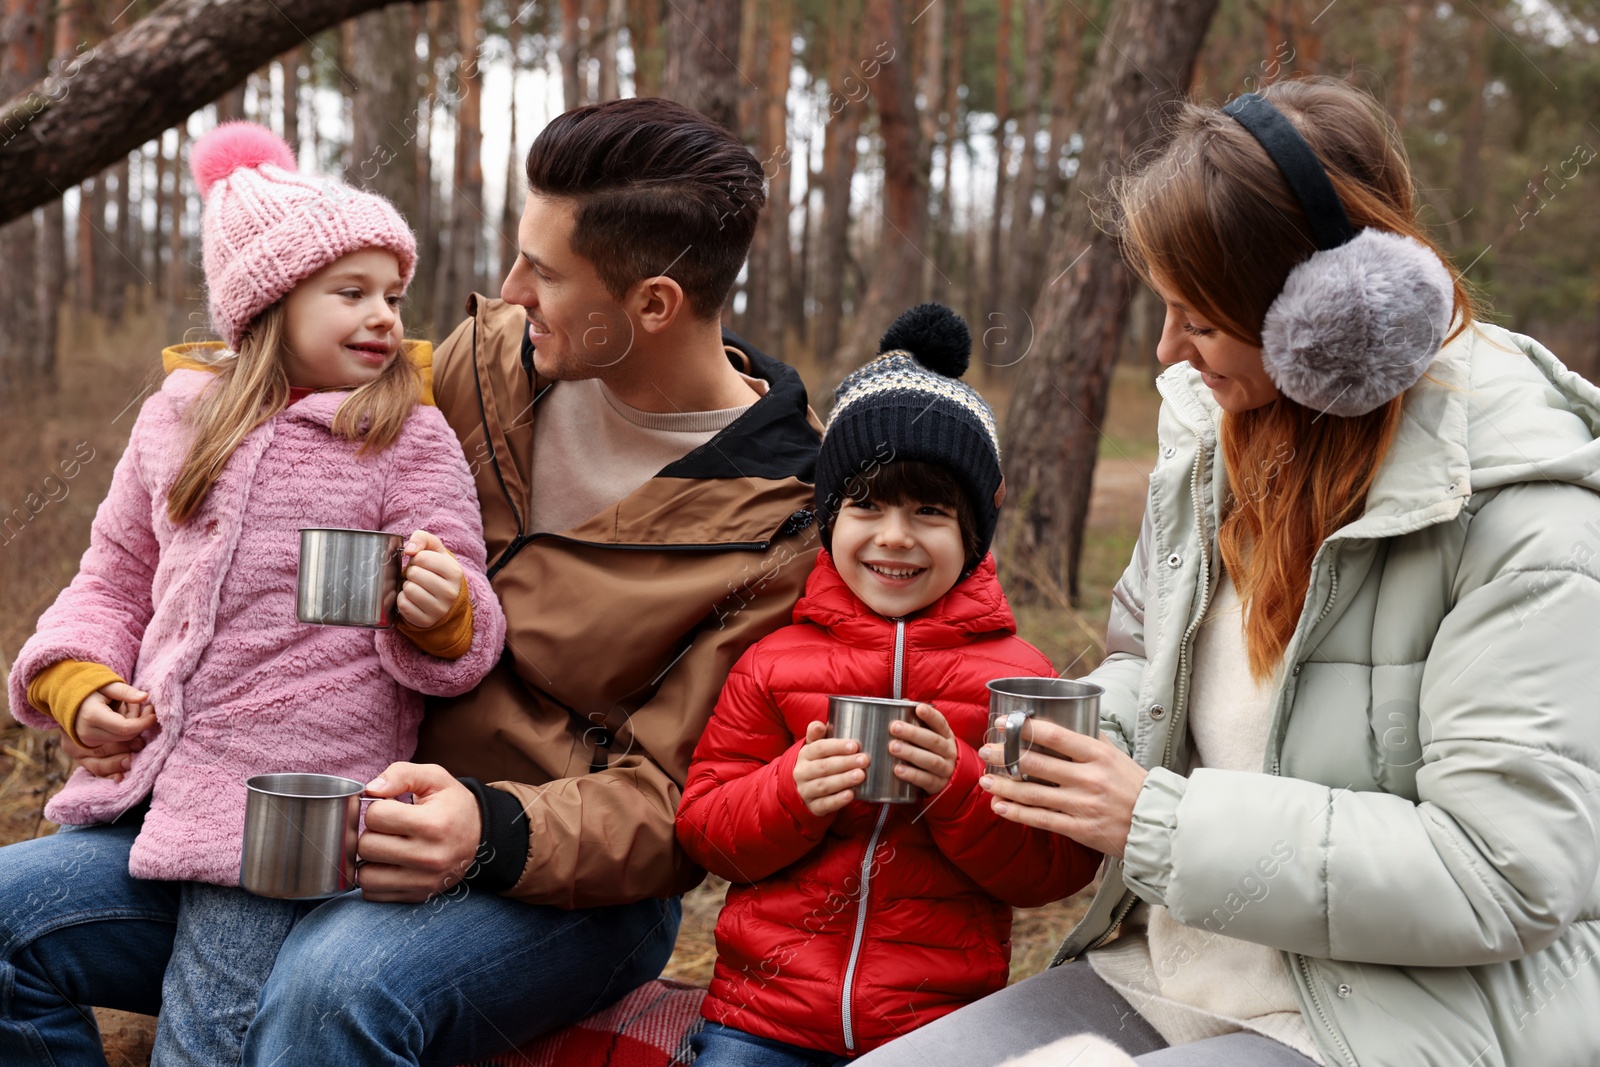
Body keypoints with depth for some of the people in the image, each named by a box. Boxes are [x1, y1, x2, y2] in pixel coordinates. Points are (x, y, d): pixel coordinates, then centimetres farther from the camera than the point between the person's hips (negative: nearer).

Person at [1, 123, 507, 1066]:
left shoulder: (411, 438, -1)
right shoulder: (181, 416, 11)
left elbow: (462, 626, -3)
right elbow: (116, 578, 22)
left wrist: (442, 616, -28)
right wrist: (76, 681, 3)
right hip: (153, 792, 5)